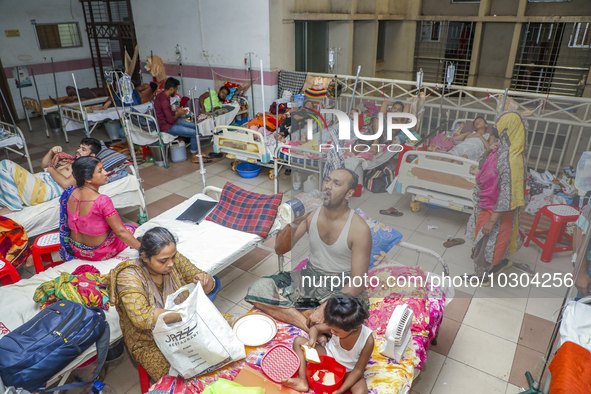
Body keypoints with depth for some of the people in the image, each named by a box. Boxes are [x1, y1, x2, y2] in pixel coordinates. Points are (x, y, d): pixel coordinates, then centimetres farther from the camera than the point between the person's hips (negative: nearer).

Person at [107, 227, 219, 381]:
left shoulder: (174, 259, -9)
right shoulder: (128, 276, -21)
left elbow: (209, 286, 0)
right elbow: (142, 317, -35)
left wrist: (204, 280, -24)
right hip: (150, 343, -5)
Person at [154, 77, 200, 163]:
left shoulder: (161, 96, 8)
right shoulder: (164, 100, -26)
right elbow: (170, 120, -25)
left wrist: (176, 111, 9)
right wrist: (178, 114, -7)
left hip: (169, 121, 11)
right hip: (167, 127, -11)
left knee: (195, 126, 11)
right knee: (195, 133, -16)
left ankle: (197, 151, 19)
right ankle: (194, 157, -1)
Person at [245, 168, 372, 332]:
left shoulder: (360, 229, -17)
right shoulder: (311, 212, -6)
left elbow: (358, 282, -18)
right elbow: (280, 249, -4)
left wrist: (325, 308, -30)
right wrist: (292, 224, -24)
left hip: (342, 286, -4)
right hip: (310, 276, 4)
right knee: (257, 289, -16)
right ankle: (309, 323, -22)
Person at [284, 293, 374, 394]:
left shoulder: (367, 340, -32)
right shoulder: (336, 325, -24)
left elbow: (358, 370, -21)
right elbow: (315, 328, -5)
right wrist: (312, 339, -28)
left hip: (348, 371, -3)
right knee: (298, 341, -8)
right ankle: (303, 380, -15)